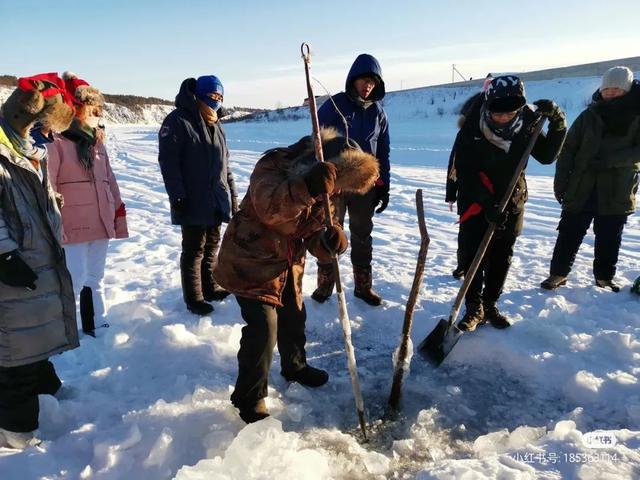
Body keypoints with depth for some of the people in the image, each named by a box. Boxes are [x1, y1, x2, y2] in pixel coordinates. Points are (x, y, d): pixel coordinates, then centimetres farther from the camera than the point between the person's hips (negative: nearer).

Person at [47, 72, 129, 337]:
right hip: (73, 227, -7)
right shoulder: (56, 143, -10)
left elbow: (109, 182, 17)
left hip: (101, 225, 7)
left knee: (94, 279, 17)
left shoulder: (96, 144, 14)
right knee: (76, 280, -7)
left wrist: (119, 215, 15)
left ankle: (96, 325, 30)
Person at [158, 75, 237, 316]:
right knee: (194, 249, 1)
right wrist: (177, 196, -19)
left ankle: (210, 288, 31)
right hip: (193, 201, -7)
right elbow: (168, 160, -15)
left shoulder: (215, 125, 15)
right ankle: (194, 298, 13)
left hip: (216, 200, 7)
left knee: (211, 245, 16)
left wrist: (232, 194, 17)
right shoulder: (178, 120, -9)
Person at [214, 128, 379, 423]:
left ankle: (295, 367, 48)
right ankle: (249, 398, 9)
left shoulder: (326, 190, -2)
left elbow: (315, 237, -2)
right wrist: (306, 188, -58)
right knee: (263, 326, -12)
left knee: (294, 317, 19)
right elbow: (268, 207, -44)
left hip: (288, 263, 7)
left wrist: (330, 242, -25)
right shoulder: (274, 165, -24)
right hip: (250, 261, -7)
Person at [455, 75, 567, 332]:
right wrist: (488, 204, -25)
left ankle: (490, 304, 24)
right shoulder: (471, 130, -19)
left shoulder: (526, 123, -7)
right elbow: (466, 173, -19)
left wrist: (557, 123, -17)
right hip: (476, 201, -3)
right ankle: (474, 308, 10)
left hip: (512, 201, 4)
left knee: (502, 258, 9)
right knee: (473, 256, -4)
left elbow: (546, 155, -2)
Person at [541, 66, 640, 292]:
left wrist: (610, 160, -22)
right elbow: (568, 149, 0)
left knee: (609, 238, 11)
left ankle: (605, 277, 27)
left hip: (617, 192, 0)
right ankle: (558, 273, 16)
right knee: (569, 233, 3)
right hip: (581, 188, 0)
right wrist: (560, 181, -6)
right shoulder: (589, 115, 1)